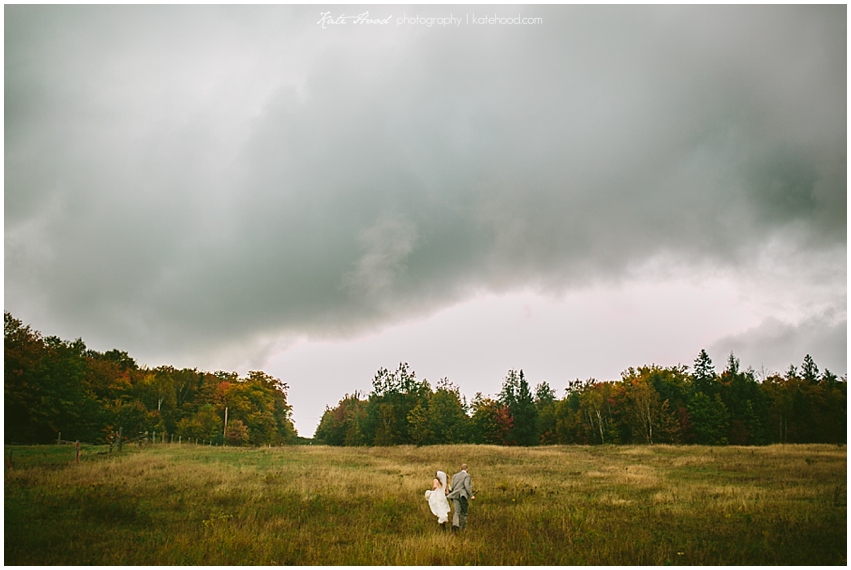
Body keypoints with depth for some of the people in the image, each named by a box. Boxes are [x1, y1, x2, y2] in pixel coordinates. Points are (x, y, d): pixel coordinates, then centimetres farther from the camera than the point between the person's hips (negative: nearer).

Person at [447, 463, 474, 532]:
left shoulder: (455, 475, 17)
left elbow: (452, 486, 14)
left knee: (457, 511, -3)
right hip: (463, 495, -4)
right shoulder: (467, 475, -1)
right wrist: (471, 495, -12)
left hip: (455, 495, 4)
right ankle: (462, 527, 9)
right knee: (464, 512, 10)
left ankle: (455, 524, -27)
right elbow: (467, 486, -14)